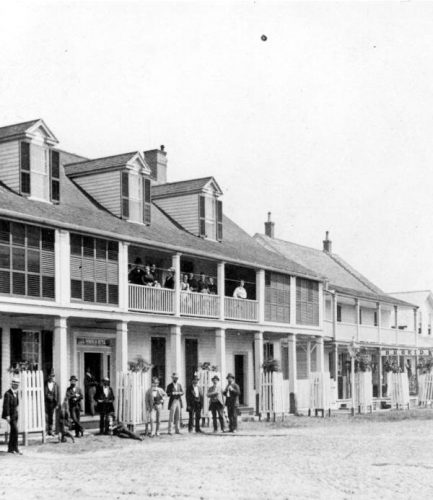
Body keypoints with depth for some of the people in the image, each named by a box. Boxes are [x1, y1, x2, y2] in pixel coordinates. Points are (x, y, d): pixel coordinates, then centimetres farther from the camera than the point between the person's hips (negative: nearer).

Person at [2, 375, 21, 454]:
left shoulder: (16, 392, 9)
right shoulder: (7, 394, -16)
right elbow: (6, 405, -21)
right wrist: (7, 416, -25)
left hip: (15, 414, 8)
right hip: (10, 415, -8)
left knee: (13, 431, 12)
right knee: (15, 430, -13)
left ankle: (10, 448, 19)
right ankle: (15, 448, -7)